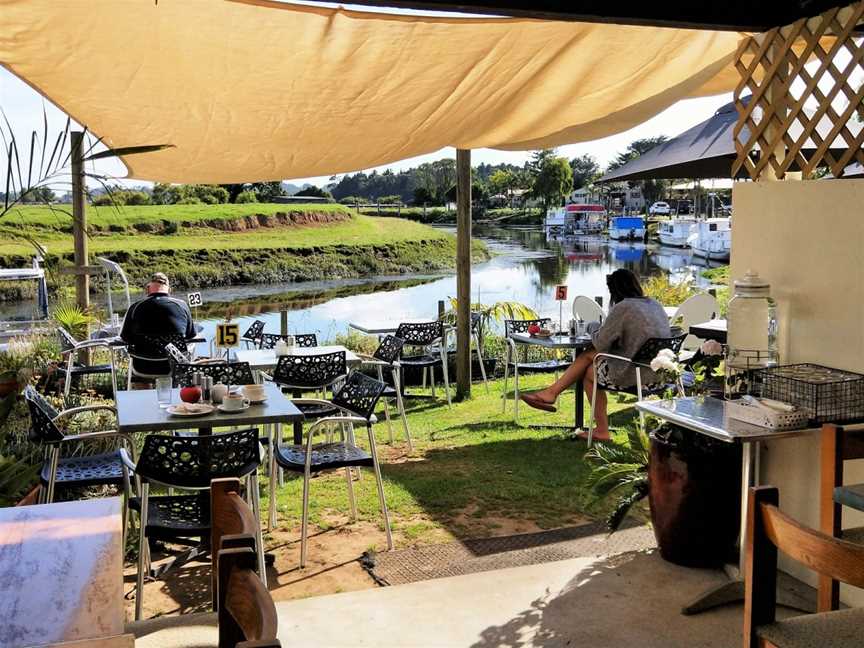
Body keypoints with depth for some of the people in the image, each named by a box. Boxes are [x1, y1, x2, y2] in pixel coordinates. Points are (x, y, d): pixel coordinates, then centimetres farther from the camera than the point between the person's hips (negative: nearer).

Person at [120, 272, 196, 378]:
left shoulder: (135, 307, -6)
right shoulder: (182, 306, -5)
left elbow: (126, 339, 5)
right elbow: (190, 336, 7)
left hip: (143, 370, 1)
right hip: (175, 369, -1)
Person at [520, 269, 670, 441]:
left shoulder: (623, 308, -17)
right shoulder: (654, 305, 10)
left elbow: (601, 344, -10)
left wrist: (594, 327, 11)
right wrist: (604, 329, 12)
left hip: (634, 373, -9)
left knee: (589, 372, 17)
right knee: (587, 355, 15)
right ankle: (552, 392, 19)